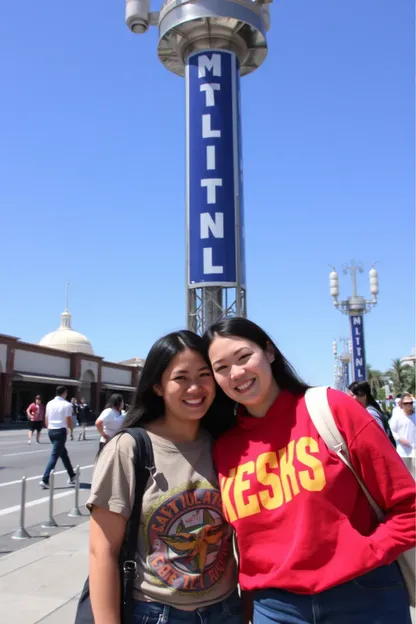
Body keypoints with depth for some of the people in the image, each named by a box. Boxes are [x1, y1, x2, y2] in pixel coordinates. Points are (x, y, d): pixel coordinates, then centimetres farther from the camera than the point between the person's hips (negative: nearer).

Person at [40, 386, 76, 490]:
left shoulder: (50, 403, 8)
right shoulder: (67, 405, -9)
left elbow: (46, 420, 11)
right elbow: (69, 423, -10)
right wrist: (70, 426, 11)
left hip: (51, 431, 7)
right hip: (60, 431, -7)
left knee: (63, 453, 18)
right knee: (54, 456, -5)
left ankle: (72, 476, 28)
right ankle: (45, 480, -13)